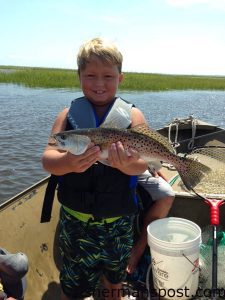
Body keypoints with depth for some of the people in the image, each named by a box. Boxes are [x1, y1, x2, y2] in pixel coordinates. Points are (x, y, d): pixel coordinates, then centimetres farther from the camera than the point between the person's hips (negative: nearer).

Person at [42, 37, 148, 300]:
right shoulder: (69, 114, -5)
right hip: (74, 218, 0)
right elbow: (47, 159, -14)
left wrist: (127, 164, -39)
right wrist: (68, 162, -37)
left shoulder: (133, 115, -6)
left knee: (115, 278, 24)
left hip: (119, 220, 1)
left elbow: (142, 164, -15)